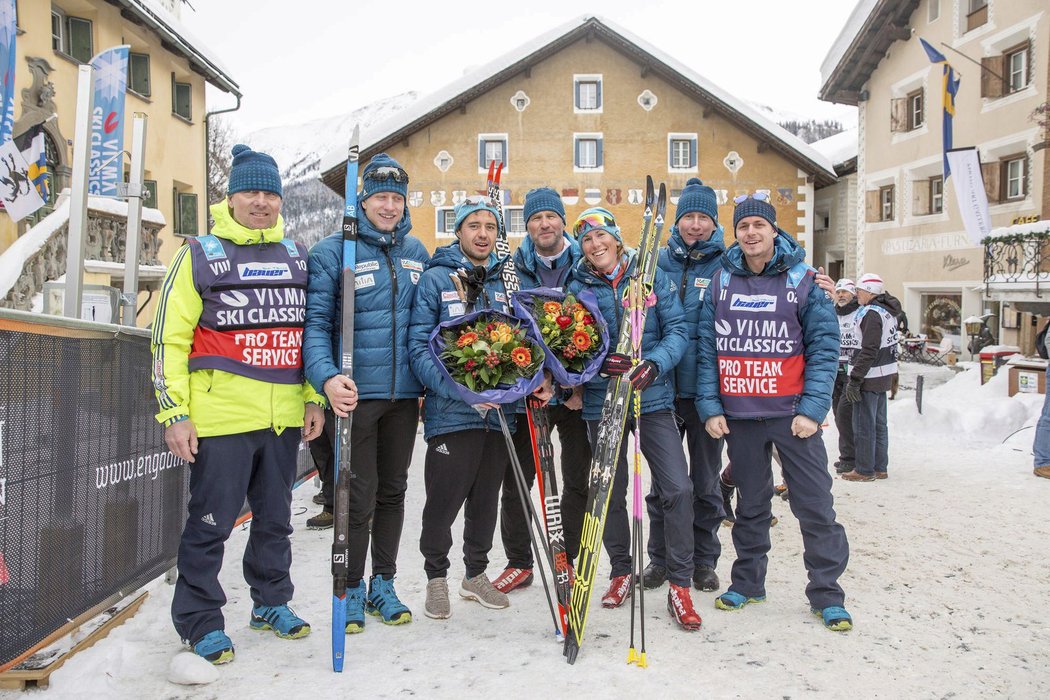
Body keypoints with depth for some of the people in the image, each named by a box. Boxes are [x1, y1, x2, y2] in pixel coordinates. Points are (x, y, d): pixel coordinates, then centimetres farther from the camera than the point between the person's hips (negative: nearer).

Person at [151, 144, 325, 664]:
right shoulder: (200, 255, 0)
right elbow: (169, 338, -3)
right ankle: (200, 622, 18)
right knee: (211, 523, 2)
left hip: (284, 417, 5)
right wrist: (174, 413, -8)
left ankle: (272, 602, 34)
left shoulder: (297, 257, 13)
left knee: (275, 518, 17)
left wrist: (314, 398, 11)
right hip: (220, 416, -4)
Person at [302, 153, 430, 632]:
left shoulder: (416, 252, 9)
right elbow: (315, 323, -13)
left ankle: (383, 584, 30)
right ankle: (351, 590, 21)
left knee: (393, 490, 14)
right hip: (354, 393, -5)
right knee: (358, 496, 0)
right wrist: (327, 377, -28)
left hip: (405, 394, 5)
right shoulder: (332, 252, -7)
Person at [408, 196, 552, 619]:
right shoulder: (436, 279, -4)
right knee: (444, 500, 1)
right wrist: (459, 388, -24)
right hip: (451, 411, -5)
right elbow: (419, 347, -12)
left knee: (486, 499, 16)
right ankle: (437, 577, 24)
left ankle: (476, 573, 34)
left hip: (499, 412, 5)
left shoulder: (505, 283, 13)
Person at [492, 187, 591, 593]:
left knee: (579, 480, 8)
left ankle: (567, 561, 25)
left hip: (577, 391, -1)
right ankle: (518, 563, 21)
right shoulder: (513, 268, 3)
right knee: (515, 479, 6)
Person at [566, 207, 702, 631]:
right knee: (610, 494, 10)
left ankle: (679, 586, 4)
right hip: (601, 402, 1)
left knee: (678, 488, -9)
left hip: (653, 398, -1)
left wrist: (654, 364, -20)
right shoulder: (577, 287, 4)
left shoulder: (652, 276, 3)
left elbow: (677, 330, -2)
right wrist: (601, 364, -22)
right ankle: (621, 572, 31)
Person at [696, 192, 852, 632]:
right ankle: (748, 583, 29)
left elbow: (825, 348, -4)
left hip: (793, 414, -2)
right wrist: (710, 407, -3)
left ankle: (826, 593, 16)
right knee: (750, 504, 15)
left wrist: (812, 409, -12)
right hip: (739, 415, 2)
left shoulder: (804, 281, -1)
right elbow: (707, 349, 5)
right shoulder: (721, 282, 6)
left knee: (815, 505, 2)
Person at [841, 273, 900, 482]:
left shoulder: (871, 314, -17)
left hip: (870, 378, -10)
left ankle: (865, 469, 4)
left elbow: (869, 351, -23)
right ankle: (880, 468, 22)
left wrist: (854, 380, -22)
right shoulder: (887, 311, 12)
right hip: (884, 376, 10)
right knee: (879, 423, 15)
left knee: (864, 425, -2)